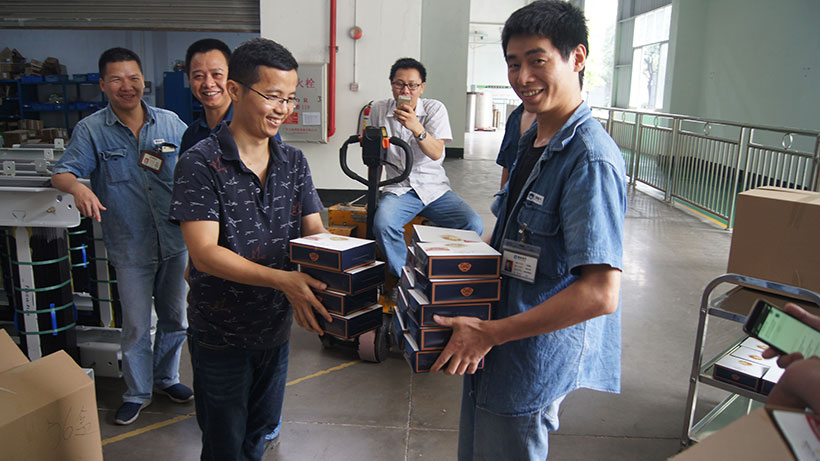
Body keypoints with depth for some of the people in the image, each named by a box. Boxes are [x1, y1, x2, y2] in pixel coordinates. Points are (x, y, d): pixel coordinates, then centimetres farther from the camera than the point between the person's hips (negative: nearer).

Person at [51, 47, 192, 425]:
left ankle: (166, 377, 39)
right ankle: (137, 392, 28)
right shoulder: (91, 130, -4)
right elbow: (62, 172, -8)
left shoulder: (170, 123, 2)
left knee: (175, 318, 16)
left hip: (175, 240, 3)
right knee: (136, 325, 6)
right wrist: (78, 187, -31)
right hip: (131, 248, -2)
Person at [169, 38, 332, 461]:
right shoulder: (201, 164, -17)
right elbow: (205, 253, -24)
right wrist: (283, 279, -36)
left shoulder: (293, 161, 0)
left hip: (276, 325, 5)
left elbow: (314, 231, -2)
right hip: (221, 332, -5)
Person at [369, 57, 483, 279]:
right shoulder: (379, 110, 5)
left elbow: (436, 153, -14)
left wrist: (416, 127, -31)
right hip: (398, 188, 0)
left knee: (474, 225, -24)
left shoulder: (435, 108, 1)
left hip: (434, 188, 0)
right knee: (382, 223, -34)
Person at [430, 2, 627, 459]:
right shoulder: (532, 140, 7)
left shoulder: (591, 159, -23)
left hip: (532, 361, -9)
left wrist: (490, 332, -24)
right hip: (492, 353, 9)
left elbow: (601, 294, -28)